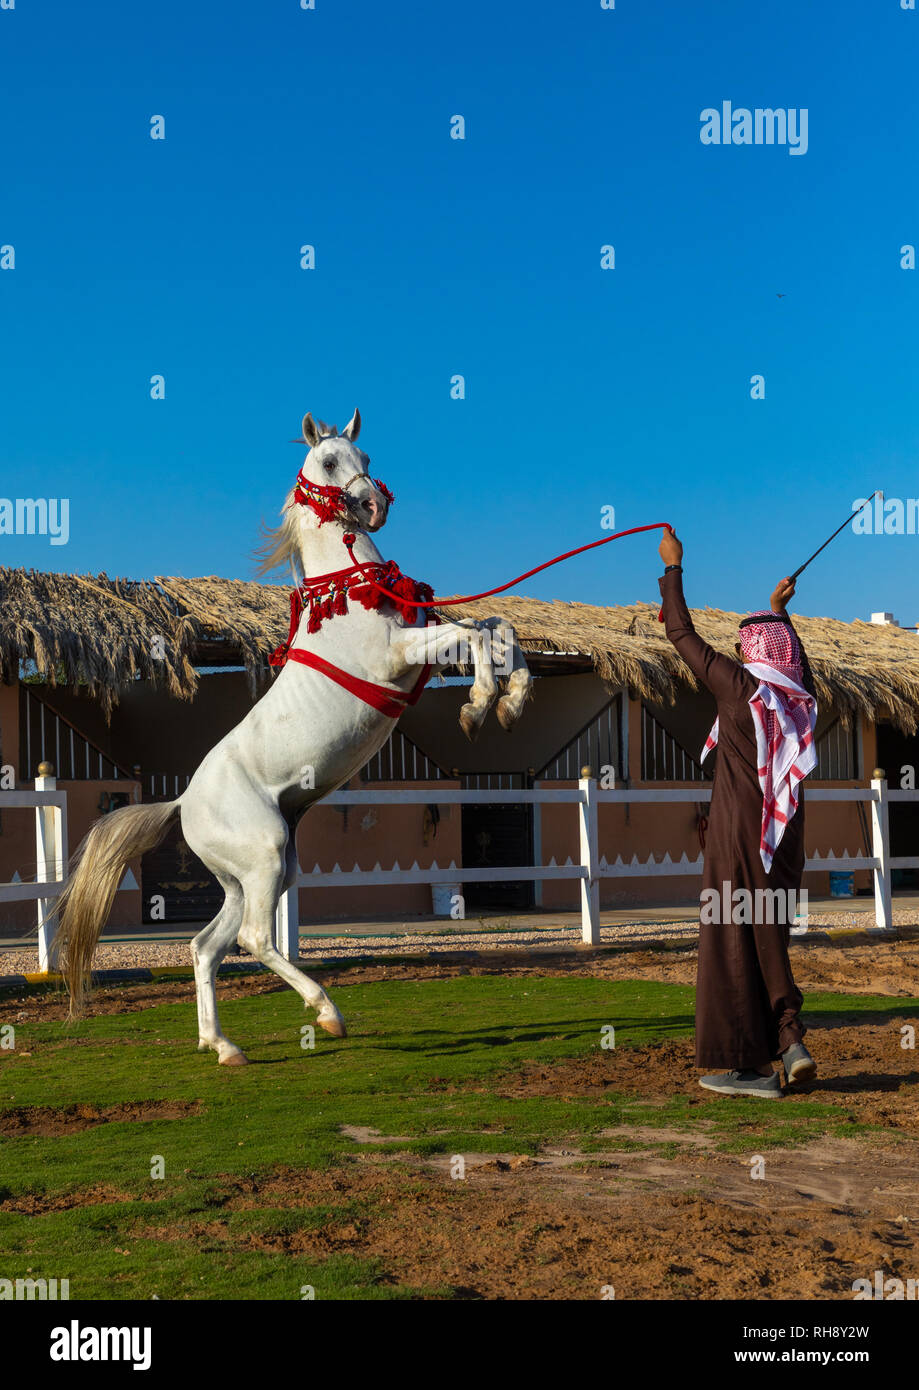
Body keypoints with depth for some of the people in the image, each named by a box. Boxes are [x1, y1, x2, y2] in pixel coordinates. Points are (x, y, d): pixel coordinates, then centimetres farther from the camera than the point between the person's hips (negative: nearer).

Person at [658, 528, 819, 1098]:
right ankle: (791, 1040, 2)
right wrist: (778, 612, 43)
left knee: (735, 942, 1)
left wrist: (673, 567, 9)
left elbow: (682, 634, -2)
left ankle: (751, 1066, 3)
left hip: (738, 841, -6)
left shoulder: (741, 685, -10)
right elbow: (794, 658, 29)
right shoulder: (802, 698, 4)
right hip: (785, 842, 6)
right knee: (770, 939, 16)